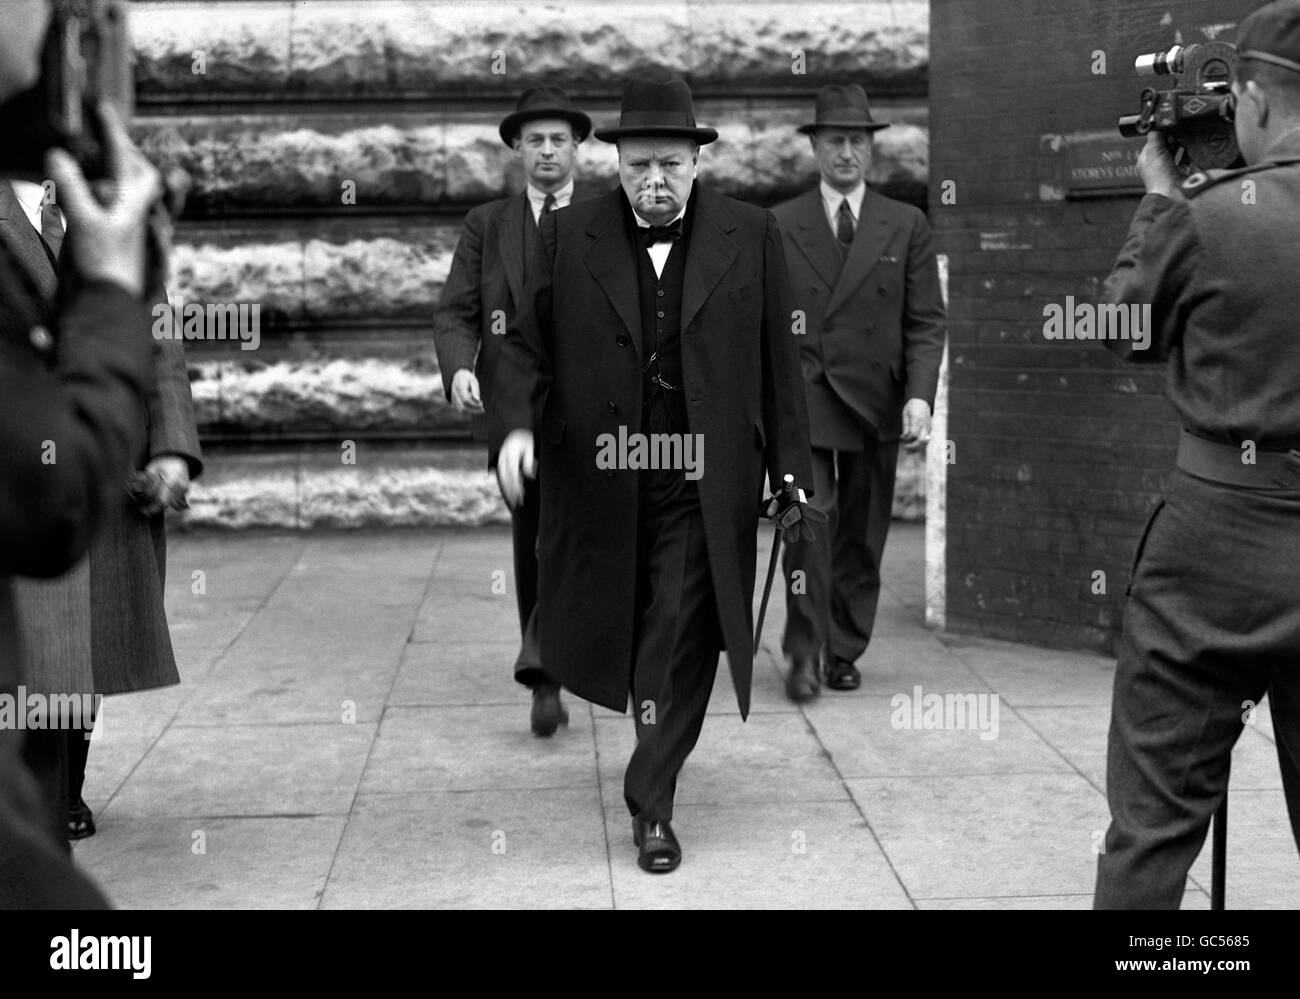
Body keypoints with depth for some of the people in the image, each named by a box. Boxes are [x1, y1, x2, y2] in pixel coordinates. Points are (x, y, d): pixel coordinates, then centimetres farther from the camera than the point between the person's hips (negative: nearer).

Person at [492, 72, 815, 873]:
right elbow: (528, 346, 5)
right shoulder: (568, 238, 2)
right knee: (609, 632, 17)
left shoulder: (751, 237, 0)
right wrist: (516, 424, -13)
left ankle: (652, 803, 8)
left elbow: (779, 364, 3)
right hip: (602, 485, 2)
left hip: (702, 489, -2)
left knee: (679, 642, -4)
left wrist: (790, 471, 1)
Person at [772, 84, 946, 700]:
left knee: (862, 538, 6)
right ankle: (804, 653, -5)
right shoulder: (778, 227, 6)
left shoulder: (906, 226, 9)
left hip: (876, 403, 2)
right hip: (801, 399, -2)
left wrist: (919, 396, -8)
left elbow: (926, 322, 5)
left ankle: (844, 653, 19)